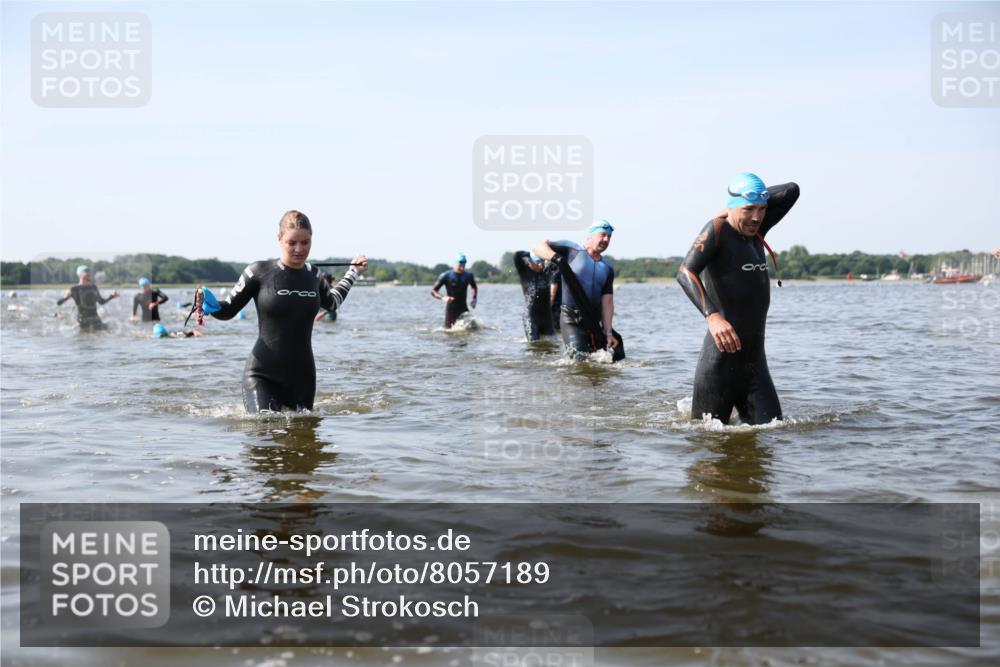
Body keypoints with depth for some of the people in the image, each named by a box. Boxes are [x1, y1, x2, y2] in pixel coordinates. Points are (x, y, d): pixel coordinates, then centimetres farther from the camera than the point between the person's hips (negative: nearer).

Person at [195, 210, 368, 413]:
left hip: (302, 376, 4)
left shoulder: (313, 275, 5)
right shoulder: (259, 271, -7)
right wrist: (210, 305, -18)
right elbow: (228, 310, 2)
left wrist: (353, 272, 28)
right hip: (261, 375, -4)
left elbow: (331, 302, 28)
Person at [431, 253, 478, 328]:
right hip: (451, 310, -3)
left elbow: (474, 288, 22)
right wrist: (443, 297, -25)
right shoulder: (446, 276, -10)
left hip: (464, 309, 3)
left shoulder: (469, 275, 2)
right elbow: (433, 291, -7)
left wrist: (474, 299, 3)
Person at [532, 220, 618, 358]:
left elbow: (607, 301, 4)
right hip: (571, 320, -5)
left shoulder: (608, 269, 13)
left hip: (594, 321, 5)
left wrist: (608, 333, -6)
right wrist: (556, 257, -23)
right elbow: (538, 247, -3)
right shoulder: (572, 250, 1)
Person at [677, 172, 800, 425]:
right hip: (722, 355, -7)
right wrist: (712, 316, -35)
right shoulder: (717, 230, -6)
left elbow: (791, 191, 23)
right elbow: (685, 272, -22)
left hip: (756, 358, 7)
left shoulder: (755, 233, 15)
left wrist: (759, 200, 11)